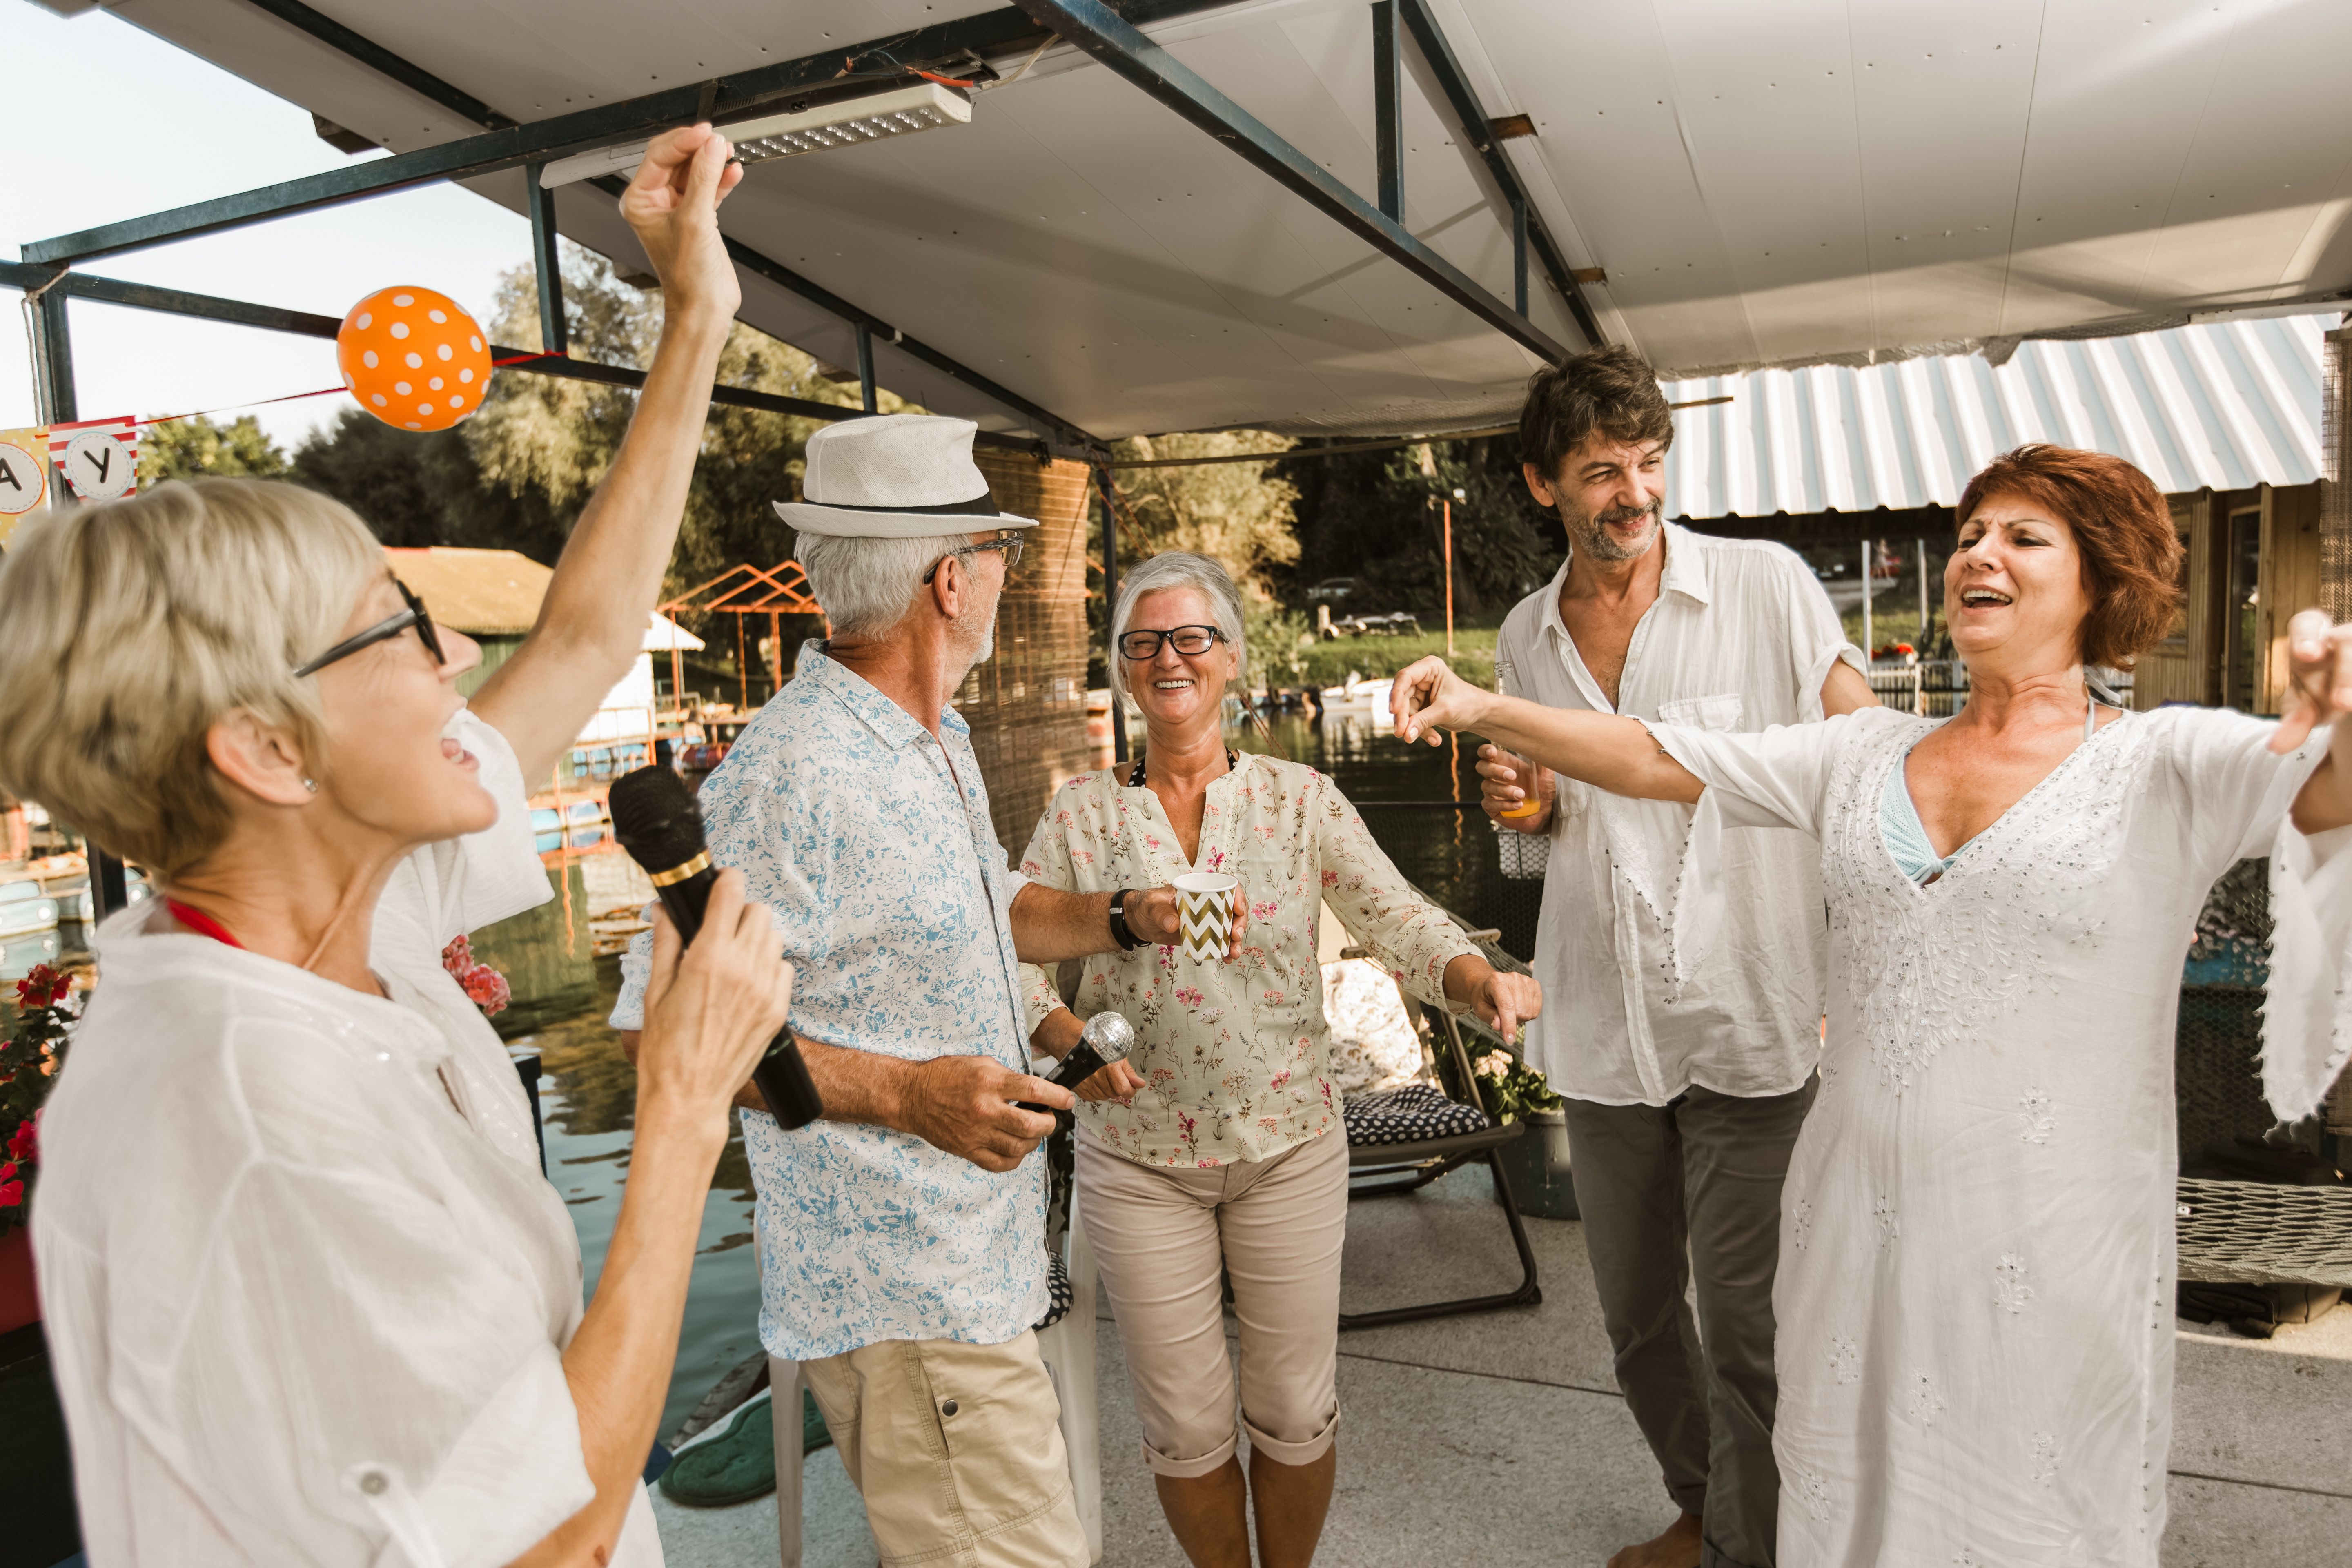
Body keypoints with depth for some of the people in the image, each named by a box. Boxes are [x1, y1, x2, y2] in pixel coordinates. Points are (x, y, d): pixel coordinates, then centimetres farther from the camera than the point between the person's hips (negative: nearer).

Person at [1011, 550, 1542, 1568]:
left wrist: (1480, 979, -29)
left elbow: (1397, 919, -10)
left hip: (1290, 1145, 0)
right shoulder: (1080, 816, -1)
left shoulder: (1300, 799, -2)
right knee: (1185, 1426, 12)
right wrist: (1067, 1035, -22)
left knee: (1296, 1413, 13)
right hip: (1139, 1156, 0)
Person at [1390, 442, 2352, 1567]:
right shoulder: (1865, 755, 4)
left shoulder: (2166, 766, -7)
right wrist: (1486, 709, -8)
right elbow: (1653, 761, 2)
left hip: (2049, 1254, -3)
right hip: (1855, 1221, 4)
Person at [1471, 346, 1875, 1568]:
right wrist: (1525, 807, -5)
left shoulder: (1767, 586, -6)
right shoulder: (1524, 636, 6)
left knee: (1744, 1326, 2)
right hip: (1604, 1030, 5)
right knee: (1635, 1317, 18)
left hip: (1749, 1021, -4)